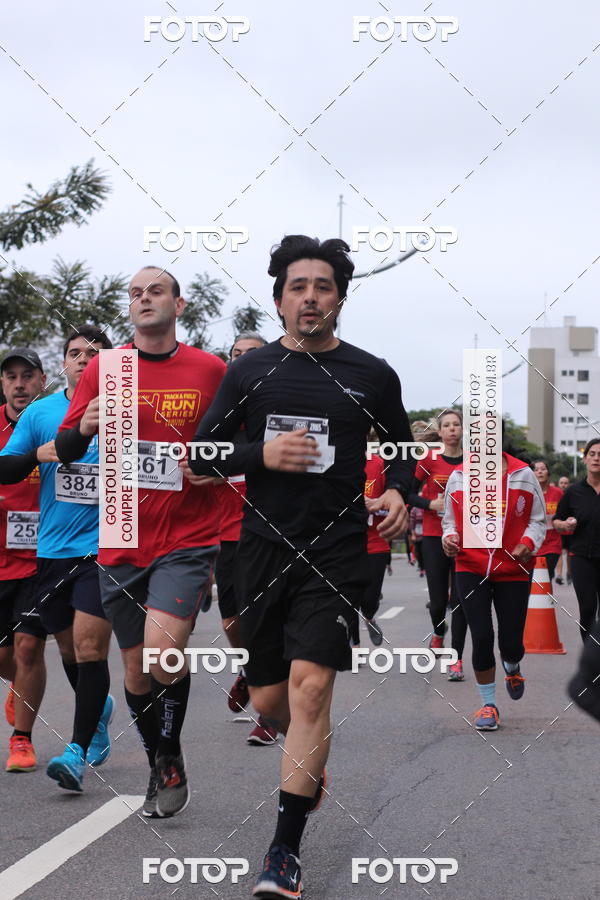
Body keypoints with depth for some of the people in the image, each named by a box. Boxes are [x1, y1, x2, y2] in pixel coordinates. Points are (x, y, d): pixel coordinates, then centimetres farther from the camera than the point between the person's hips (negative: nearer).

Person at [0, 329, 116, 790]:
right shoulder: (39, 413, 6)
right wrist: (39, 454, -13)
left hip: (104, 548, -3)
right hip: (52, 548, 4)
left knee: (90, 645, -13)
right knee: (68, 647, 14)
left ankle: (78, 752, -11)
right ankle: (99, 707, 43)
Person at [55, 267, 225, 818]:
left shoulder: (210, 370, 1)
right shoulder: (103, 369, 6)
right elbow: (64, 451, 5)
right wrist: (85, 426, -16)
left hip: (188, 538, -3)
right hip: (122, 542, 3)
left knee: (163, 649, -22)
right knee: (136, 666, 10)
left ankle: (171, 756, 2)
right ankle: (158, 768, 31)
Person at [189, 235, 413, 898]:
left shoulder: (372, 375, 4)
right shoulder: (250, 370, 6)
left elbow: (401, 449, 17)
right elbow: (201, 454, 7)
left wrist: (398, 494, -6)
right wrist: (260, 454, -12)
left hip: (335, 551, -2)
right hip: (263, 547, 2)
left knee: (310, 686, -18)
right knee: (268, 700, 10)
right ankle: (311, 762, 46)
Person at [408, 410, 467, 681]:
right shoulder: (429, 459, -1)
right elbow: (409, 494, 2)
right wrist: (431, 503, -14)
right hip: (434, 537, -1)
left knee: (460, 600, -3)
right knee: (438, 600, 0)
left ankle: (457, 660, 3)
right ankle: (438, 631, 35)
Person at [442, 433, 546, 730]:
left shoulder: (523, 475, 1)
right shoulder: (459, 477, 2)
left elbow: (538, 519, 6)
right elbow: (450, 519, 11)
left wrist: (529, 542, -13)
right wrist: (450, 538, -10)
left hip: (514, 569, 0)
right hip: (471, 568, 0)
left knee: (510, 643, 1)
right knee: (481, 637, -9)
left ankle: (512, 668, 41)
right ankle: (488, 705, 10)